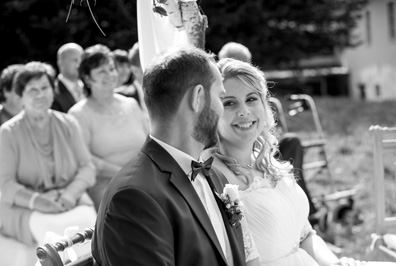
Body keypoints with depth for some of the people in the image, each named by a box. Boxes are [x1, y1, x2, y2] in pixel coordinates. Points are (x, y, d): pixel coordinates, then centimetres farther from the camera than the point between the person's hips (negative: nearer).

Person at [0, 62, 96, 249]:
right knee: (48, 228, -35)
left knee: (88, 220, -32)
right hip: (24, 208, -2)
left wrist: (70, 194, -13)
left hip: (70, 202, 2)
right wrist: (36, 200, -23)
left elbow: (87, 167, 7)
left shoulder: (68, 124, 12)